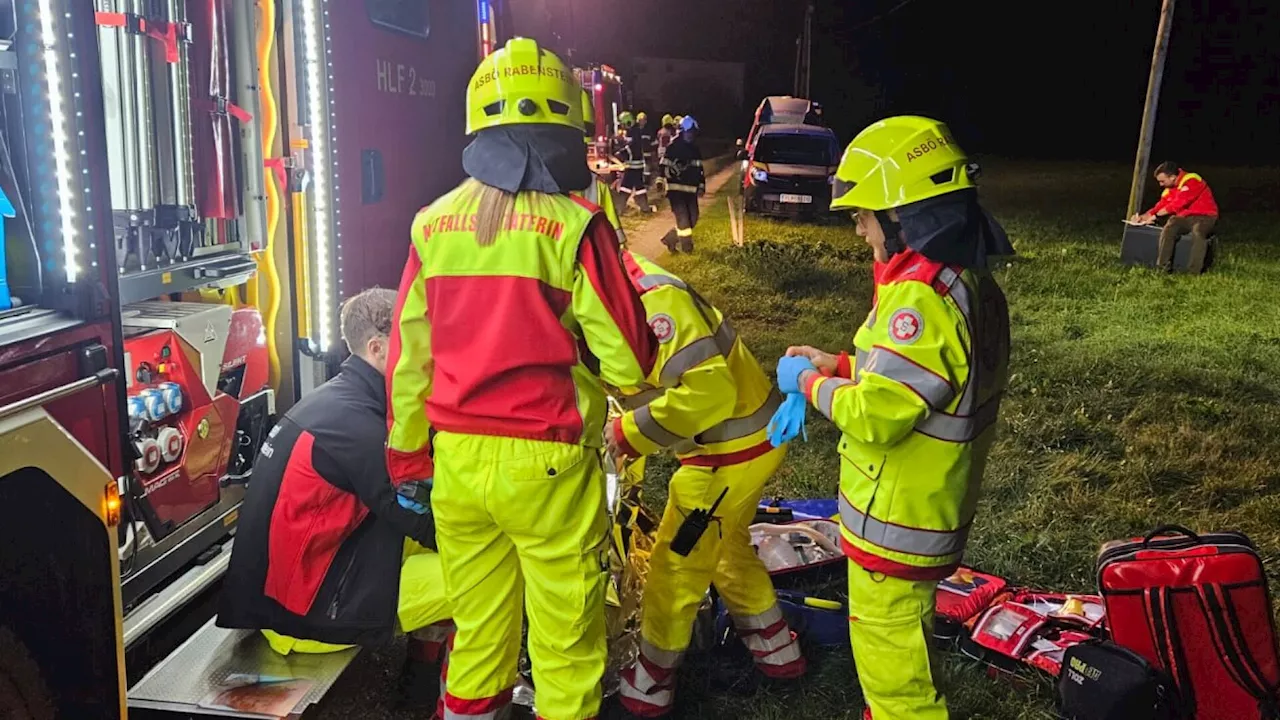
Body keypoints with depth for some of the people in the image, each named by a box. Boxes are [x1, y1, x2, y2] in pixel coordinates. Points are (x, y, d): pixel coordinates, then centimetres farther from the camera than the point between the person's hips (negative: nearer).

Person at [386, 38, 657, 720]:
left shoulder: (433, 224, 2)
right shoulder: (572, 224, -11)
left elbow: (408, 356, 8)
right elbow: (628, 362, -10)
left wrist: (407, 453, 20)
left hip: (456, 460, 5)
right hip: (545, 461, -5)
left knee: (476, 633, 20)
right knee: (566, 642, 11)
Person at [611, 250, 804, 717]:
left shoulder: (653, 299, -27)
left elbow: (707, 390, -33)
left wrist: (630, 433, -24)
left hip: (734, 450, -10)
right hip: (750, 438, 10)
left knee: (676, 565, 5)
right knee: (727, 551, 27)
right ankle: (777, 650, 44)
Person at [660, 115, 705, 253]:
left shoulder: (695, 150, 15)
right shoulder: (673, 148, -7)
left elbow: (700, 170, 20)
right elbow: (664, 167, -12)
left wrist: (701, 186, 9)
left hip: (691, 190, 7)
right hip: (675, 189, -7)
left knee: (693, 219, 6)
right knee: (683, 218, -11)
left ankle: (670, 239, 20)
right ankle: (687, 247, 1)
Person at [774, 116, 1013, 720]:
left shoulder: (921, 297, -28)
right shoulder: (974, 284, 3)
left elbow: (873, 416, -28)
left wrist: (811, 384, -11)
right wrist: (841, 365, 7)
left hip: (896, 519, -10)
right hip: (940, 507, 10)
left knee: (888, 651, 9)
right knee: (907, 635, 28)